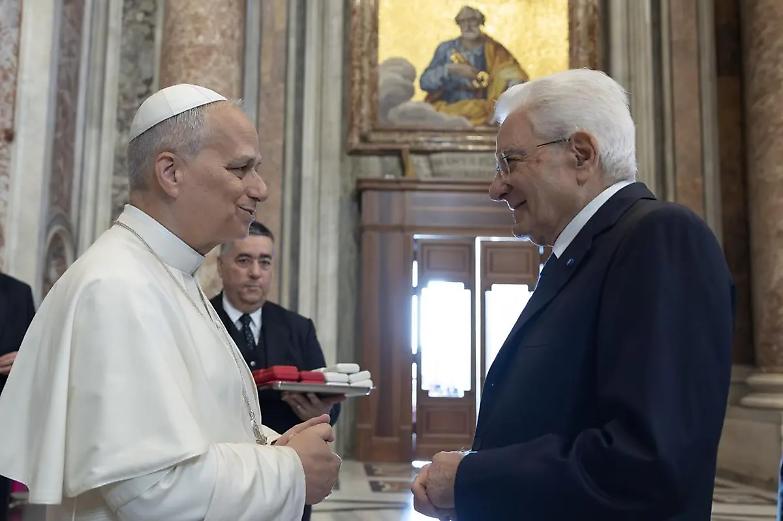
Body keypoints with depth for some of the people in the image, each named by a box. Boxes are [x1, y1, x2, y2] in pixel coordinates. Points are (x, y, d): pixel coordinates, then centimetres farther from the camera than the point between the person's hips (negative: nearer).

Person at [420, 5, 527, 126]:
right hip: (445, 107, 0)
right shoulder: (446, 48, 8)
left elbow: (516, 76, 1)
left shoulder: (492, 50, 9)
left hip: (482, 109, 0)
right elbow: (425, 82, 0)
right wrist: (451, 69, -15)